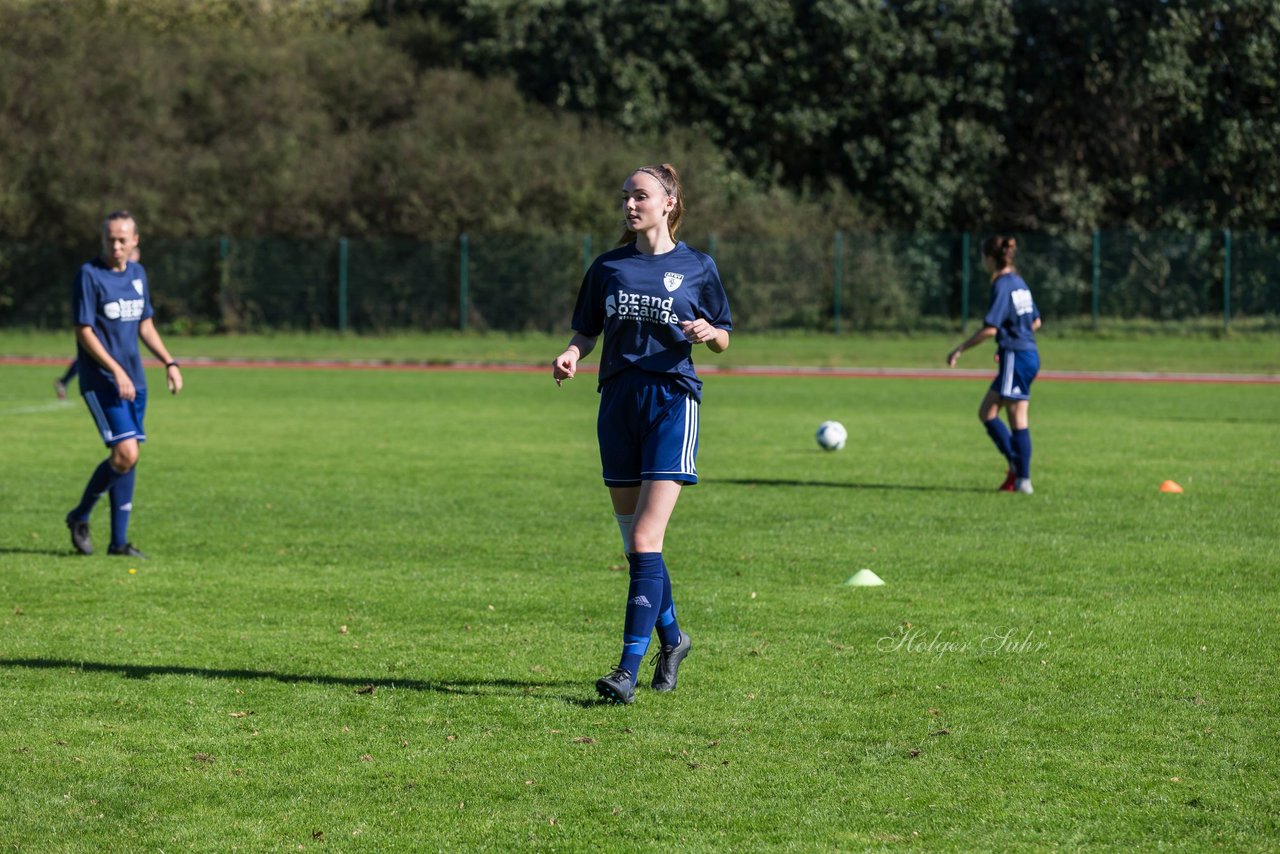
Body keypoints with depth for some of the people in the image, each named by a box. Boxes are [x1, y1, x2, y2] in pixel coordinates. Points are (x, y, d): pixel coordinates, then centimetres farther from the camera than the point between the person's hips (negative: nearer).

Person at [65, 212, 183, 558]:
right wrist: (116, 371, -20)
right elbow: (84, 332, -13)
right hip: (101, 381, -7)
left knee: (128, 458, 5)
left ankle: (119, 540, 12)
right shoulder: (89, 275, -10)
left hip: (134, 381, 7)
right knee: (125, 453, -16)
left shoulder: (137, 273, 11)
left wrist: (170, 363, 12)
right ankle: (80, 517, 3)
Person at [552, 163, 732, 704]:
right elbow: (586, 331, 15)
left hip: (672, 400, -4)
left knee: (644, 542, -14)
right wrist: (572, 354, -7)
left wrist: (708, 332, -12)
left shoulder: (696, 268, 3)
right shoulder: (608, 268, 10)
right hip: (618, 401, 4)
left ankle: (628, 669, -17)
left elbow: (722, 339, 10)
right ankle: (671, 638, 32)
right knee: (634, 542, 9)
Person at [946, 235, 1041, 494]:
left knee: (1017, 419, -5)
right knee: (986, 413, 11)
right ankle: (1016, 466, 8)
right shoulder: (1019, 282, 14)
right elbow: (1035, 321, 22)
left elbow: (990, 328, -21)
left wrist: (960, 350, -15)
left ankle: (1023, 480, -4)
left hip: (1016, 357, -9)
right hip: (1028, 354, 9)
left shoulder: (1002, 285, -14)